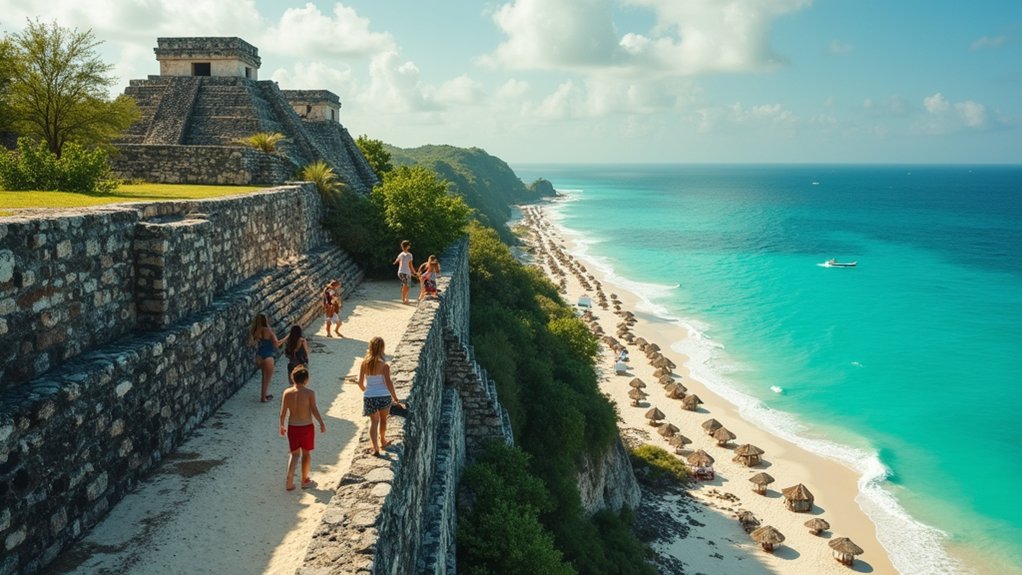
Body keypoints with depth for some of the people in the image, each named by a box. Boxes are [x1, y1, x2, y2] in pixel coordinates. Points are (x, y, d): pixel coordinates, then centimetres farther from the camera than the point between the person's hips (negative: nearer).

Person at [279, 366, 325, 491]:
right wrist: (322, 423, 1)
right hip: (307, 426, -3)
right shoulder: (310, 393, -13)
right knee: (306, 453, 14)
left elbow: (283, 412, -1)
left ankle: (289, 479, -2)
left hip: (292, 427, 3)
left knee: (295, 454, 15)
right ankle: (305, 480, 23)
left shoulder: (287, 393, -4)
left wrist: (281, 426, 13)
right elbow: (314, 410, -12)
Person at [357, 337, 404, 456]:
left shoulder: (364, 363, -6)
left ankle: (375, 448, 2)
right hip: (384, 396, -1)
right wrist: (395, 399, -7)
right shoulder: (384, 365, -15)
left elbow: (360, 383, 0)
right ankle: (382, 441, 40)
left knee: (373, 421, 11)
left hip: (369, 397, 1)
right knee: (383, 419, 22)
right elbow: (388, 383, -16)